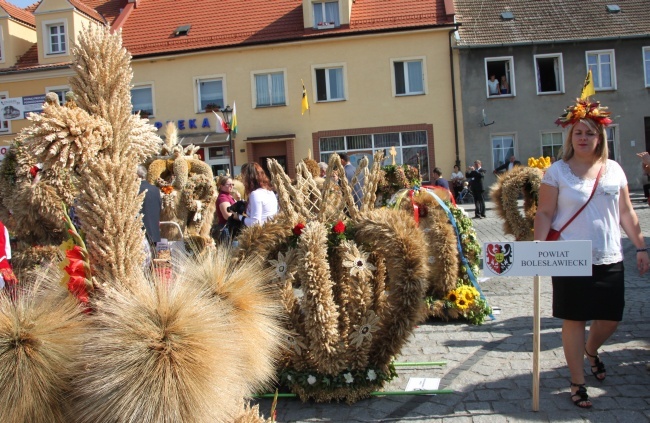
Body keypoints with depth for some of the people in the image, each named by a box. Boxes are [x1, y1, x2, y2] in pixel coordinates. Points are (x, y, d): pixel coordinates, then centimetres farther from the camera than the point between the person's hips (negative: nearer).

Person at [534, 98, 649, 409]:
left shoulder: (613, 169, 7)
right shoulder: (557, 171, -4)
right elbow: (545, 213, -6)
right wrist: (538, 247, -17)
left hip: (609, 259, 4)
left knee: (611, 318, 9)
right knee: (574, 320, 3)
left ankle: (591, 351, 44)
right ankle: (578, 383, 18)